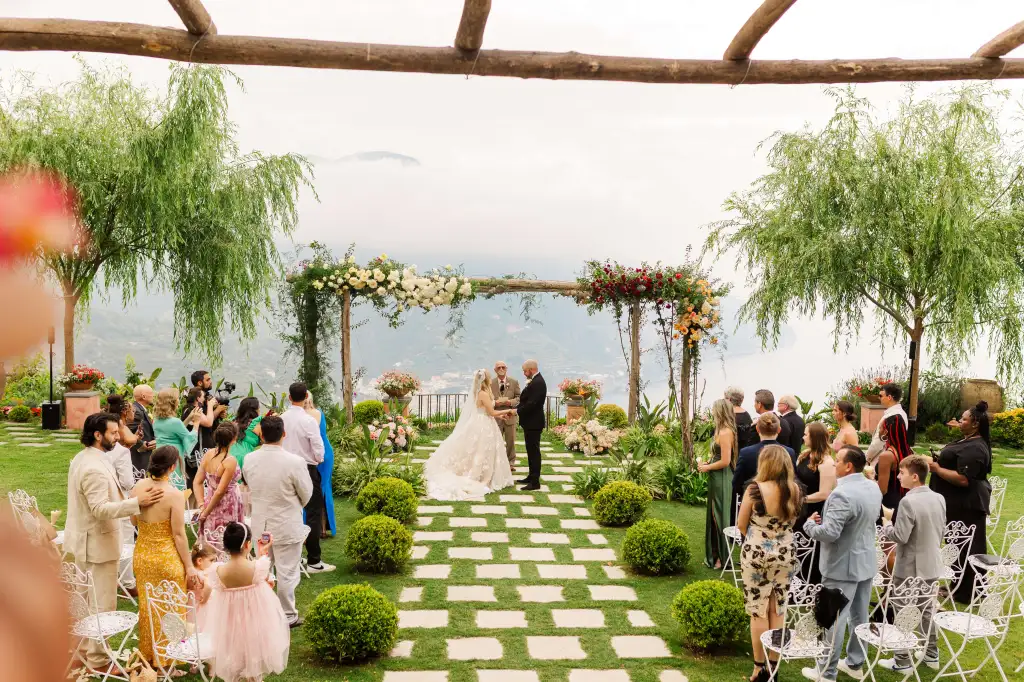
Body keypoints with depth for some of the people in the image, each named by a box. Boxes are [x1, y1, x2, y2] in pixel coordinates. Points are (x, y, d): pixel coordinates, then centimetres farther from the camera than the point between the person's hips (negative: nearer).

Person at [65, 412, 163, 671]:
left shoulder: (81, 459, 8)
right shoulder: (95, 469, -26)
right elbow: (100, 509, -31)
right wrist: (138, 502, -34)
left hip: (82, 540, 11)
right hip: (97, 543, -11)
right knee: (103, 603, 0)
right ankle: (98, 659, 9)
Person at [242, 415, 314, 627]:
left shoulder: (249, 460, -11)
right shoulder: (294, 462, -24)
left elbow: (250, 486, 6)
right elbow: (306, 493, -9)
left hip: (260, 524, 5)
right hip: (287, 525, -4)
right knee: (287, 572, 8)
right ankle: (288, 616, 20)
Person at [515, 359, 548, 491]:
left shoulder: (537, 383, -20)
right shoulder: (535, 381, 12)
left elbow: (532, 403, -25)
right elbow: (527, 400, 14)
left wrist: (517, 410, -16)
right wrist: (516, 408, 2)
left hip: (533, 423, -10)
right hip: (531, 422, 10)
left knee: (533, 451, -6)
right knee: (532, 450, 18)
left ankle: (535, 482, -2)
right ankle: (532, 477, 28)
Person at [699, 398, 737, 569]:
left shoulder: (724, 432, -20)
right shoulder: (724, 430, 9)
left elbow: (725, 461, -23)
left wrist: (706, 468, -12)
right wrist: (708, 464, 7)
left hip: (721, 479, -9)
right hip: (718, 478, 9)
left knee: (719, 516, 2)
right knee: (715, 516, 16)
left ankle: (722, 557, 12)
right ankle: (716, 554, 26)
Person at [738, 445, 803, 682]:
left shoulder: (755, 489, -18)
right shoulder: (795, 490, -6)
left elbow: (741, 526, -6)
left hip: (756, 555, -4)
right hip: (787, 554, 4)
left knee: (758, 612, 7)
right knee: (778, 611, 14)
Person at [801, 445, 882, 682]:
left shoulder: (842, 494, -27)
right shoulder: (874, 488, 3)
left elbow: (829, 533, -30)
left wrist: (809, 524, -10)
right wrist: (827, 517, 14)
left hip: (843, 565, -9)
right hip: (866, 562, 9)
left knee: (834, 619, 1)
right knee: (860, 616, 18)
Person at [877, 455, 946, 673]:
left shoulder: (909, 502, -24)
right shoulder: (939, 499, 0)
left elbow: (900, 536, -24)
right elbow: (942, 532, 10)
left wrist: (886, 529, -5)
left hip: (909, 569, -7)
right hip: (932, 566, 7)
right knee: (927, 610, 20)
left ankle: (903, 661, 12)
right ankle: (931, 655, 31)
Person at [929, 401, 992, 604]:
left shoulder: (973, 449, -23)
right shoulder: (970, 442, 12)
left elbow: (963, 479, -28)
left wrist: (937, 469, -19)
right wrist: (940, 460, 10)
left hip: (966, 505, -11)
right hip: (962, 503, 11)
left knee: (965, 547, -2)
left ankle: (966, 593, 6)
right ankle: (960, 586, 28)